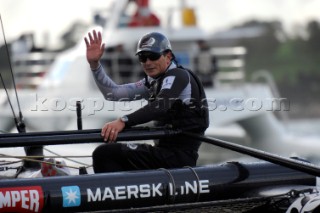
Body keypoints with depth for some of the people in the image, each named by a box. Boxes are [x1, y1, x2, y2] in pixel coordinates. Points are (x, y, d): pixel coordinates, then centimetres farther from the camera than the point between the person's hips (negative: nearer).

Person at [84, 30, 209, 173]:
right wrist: (94, 64, -1)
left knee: (105, 153, -19)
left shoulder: (178, 76, -9)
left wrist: (123, 121, -40)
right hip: (165, 151, 9)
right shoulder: (152, 83, 18)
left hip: (179, 156, -9)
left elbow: (160, 105, -28)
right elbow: (113, 93, 12)